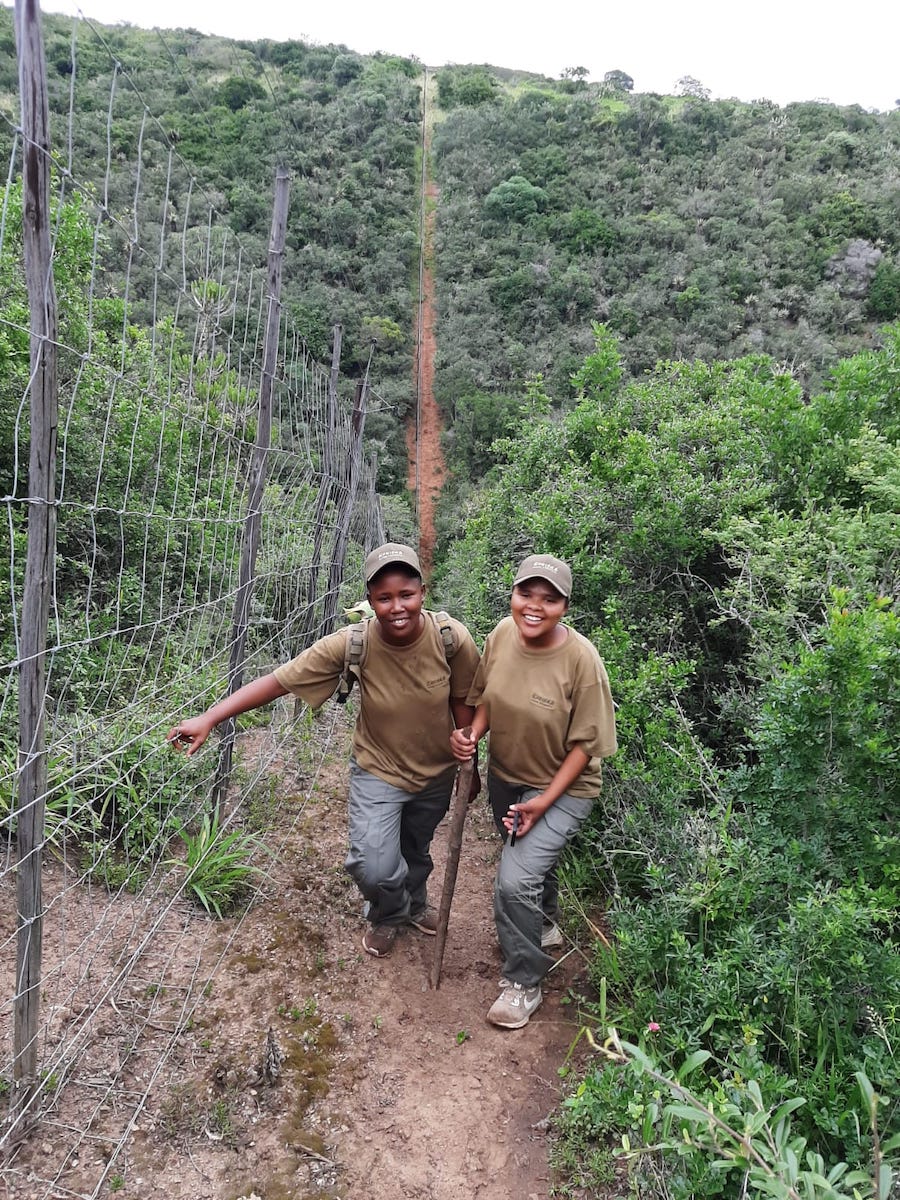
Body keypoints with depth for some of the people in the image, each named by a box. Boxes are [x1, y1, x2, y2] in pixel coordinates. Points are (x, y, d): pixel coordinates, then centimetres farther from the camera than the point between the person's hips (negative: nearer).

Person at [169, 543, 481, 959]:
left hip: (436, 772, 2)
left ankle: (414, 902, 61)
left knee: (416, 849, 25)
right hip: (378, 770, -2)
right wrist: (208, 719, -32)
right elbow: (277, 680, -27)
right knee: (373, 868, -12)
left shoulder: (453, 639, -27)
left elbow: (463, 702, -11)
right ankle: (388, 914, 28)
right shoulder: (351, 644, -30)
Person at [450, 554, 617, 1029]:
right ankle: (544, 924, 60)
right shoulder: (501, 634, -14)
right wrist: (472, 733, -17)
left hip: (561, 788, -6)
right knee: (530, 860, 27)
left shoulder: (581, 659, -28)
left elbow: (585, 742, -20)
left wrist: (544, 801, -22)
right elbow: (485, 697, 2)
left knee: (515, 881, -15)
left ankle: (522, 982, 12)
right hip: (505, 776, 6)